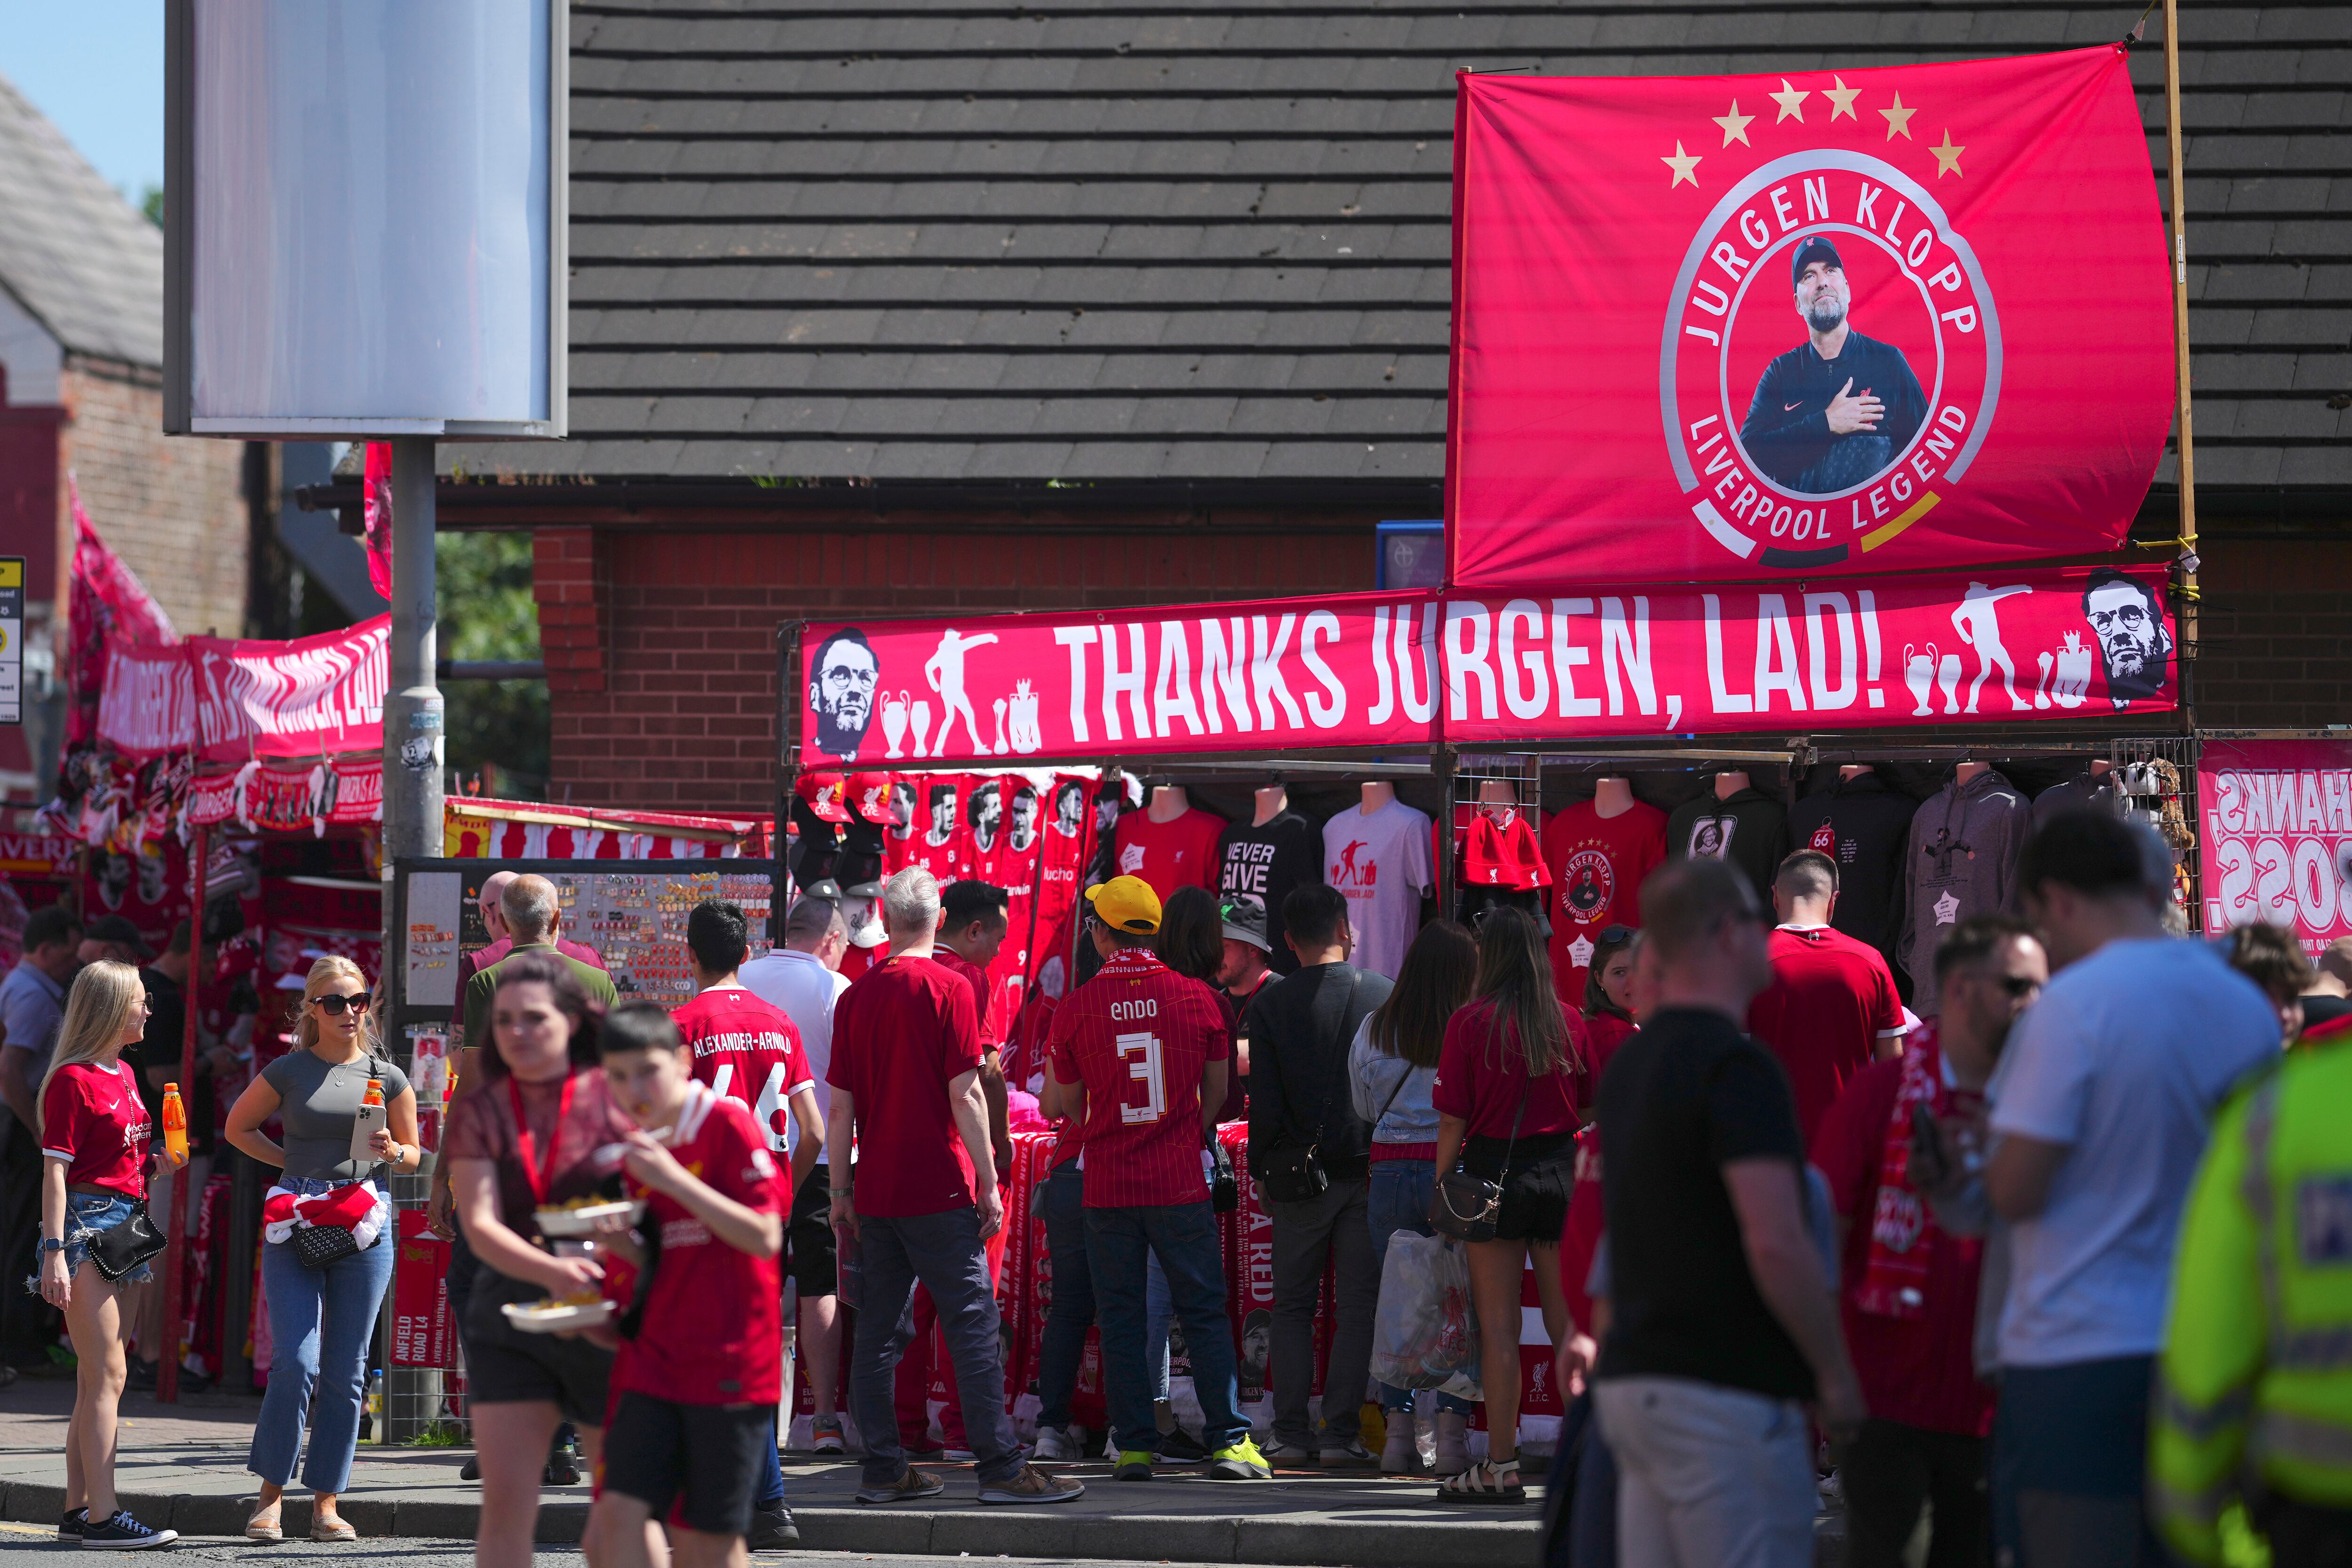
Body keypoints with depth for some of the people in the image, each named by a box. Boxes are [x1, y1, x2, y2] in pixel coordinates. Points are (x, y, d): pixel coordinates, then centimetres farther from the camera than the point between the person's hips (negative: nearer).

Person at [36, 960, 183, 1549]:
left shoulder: (125, 1076, 16)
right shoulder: (73, 1079, -10)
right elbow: (55, 1171, -13)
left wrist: (162, 1158, 8)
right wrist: (55, 1252, -19)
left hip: (124, 1224, 9)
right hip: (86, 1222, -9)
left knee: (96, 1380, 9)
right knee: (107, 1377, -12)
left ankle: (77, 1511, 11)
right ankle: (103, 1516, -15)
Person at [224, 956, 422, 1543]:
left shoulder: (387, 1077, 8)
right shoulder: (288, 1072, 4)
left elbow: (413, 1154, 17)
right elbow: (238, 1127, 17)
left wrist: (392, 1153, -6)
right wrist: (295, 1164, 5)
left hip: (365, 1228, 2)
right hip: (296, 1224, -2)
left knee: (345, 1373, 3)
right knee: (296, 1364, -12)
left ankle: (326, 1504, 11)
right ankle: (270, 1493, 0)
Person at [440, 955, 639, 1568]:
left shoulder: (615, 1096, -1)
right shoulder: (479, 1109, 3)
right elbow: (480, 1226, -7)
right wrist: (551, 1272, -25)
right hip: (511, 1314, 1)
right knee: (505, 1503, -5)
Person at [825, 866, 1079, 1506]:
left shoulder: (855, 997, 7)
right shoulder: (948, 989, -7)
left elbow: (841, 1106, 8)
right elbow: (964, 1096, -11)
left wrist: (841, 1190, 15)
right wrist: (988, 1181, -6)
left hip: (875, 1190, 5)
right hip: (939, 1189, -5)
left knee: (878, 1330, 8)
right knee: (973, 1324, -4)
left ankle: (884, 1469, 9)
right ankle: (1001, 1469, -6)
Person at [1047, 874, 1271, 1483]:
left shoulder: (1076, 1008, -4)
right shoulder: (1195, 997, -2)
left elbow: (1069, 1104, 6)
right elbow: (1217, 1090, 8)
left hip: (1108, 1185, 0)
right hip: (1180, 1182, 0)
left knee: (1120, 1318, 7)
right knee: (1203, 1312, 6)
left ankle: (1134, 1446, 5)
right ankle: (1228, 1440, 1)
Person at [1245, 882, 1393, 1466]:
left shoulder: (1271, 1003, -3)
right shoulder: (1384, 994, -2)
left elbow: (1264, 1100, -3)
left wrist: (1262, 1171, 5)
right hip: (1369, 1170, 0)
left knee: (1292, 1307, 8)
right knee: (1357, 1307, 4)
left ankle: (1291, 1432, 4)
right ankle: (1342, 1430, 0)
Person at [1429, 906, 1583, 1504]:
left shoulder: (1471, 1022, -6)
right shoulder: (1566, 1021, 2)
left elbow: (1453, 1120, -7)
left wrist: (1440, 1187, 3)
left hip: (1495, 1170, -3)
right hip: (1561, 1172, 3)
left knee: (1499, 1325, 0)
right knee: (1567, 1321, 8)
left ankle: (1501, 1467, 1)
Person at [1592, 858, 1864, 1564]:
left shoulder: (1628, 1066, 13)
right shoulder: (1737, 1066, -15)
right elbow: (1776, 1245, -22)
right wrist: (1836, 1374, -11)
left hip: (1632, 1378, 9)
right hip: (1725, 1393, -9)